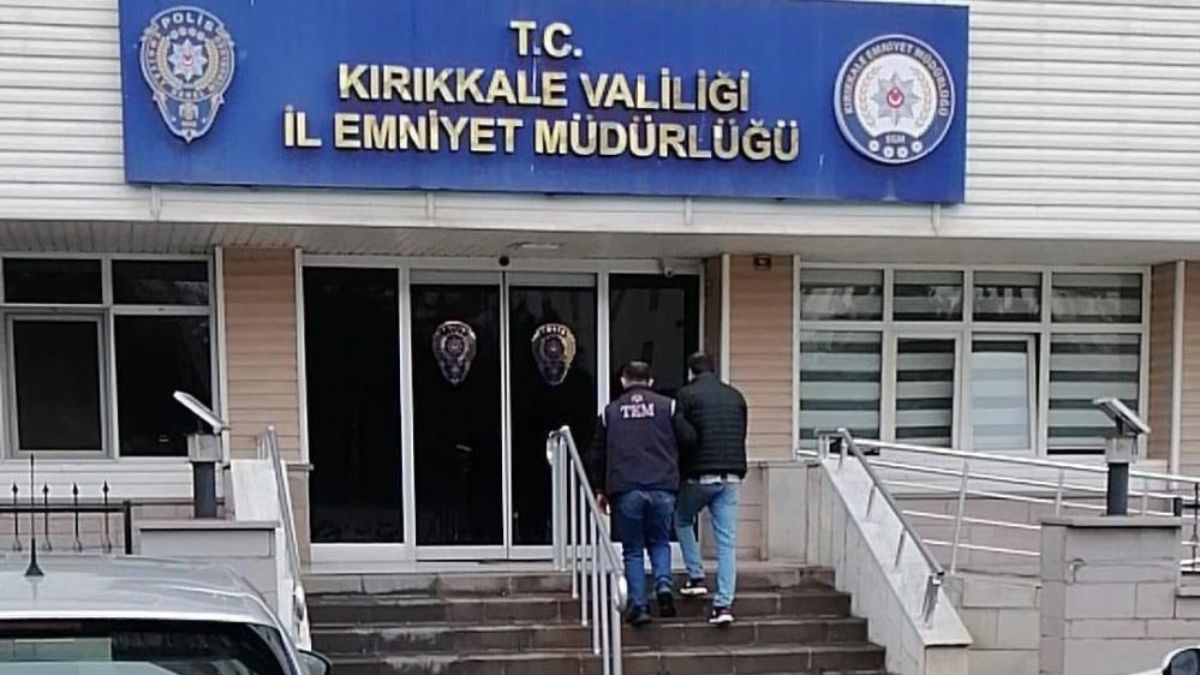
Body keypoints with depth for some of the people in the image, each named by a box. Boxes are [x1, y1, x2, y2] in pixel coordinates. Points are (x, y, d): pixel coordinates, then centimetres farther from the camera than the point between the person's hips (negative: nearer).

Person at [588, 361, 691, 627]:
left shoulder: (610, 411, 10)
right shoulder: (667, 406, 7)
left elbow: (598, 454, 13)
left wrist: (600, 489, 22)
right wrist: (676, 475, 21)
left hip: (625, 490, 0)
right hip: (662, 488, 0)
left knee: (633, 550, 8)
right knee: (659, 542, 17)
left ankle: (638, 605, 0)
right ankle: (663, 584, -7)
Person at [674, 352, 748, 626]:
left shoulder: (687, 395, -2)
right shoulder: (735, 396, 13)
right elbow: (742, 436, 16)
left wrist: (679, 472, 8)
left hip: (699, 476, -3)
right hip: (731, 477, 3)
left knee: (682, 521, 24)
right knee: (727, 542, 2)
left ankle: (696, 578, 16)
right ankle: (724, 603, -4)